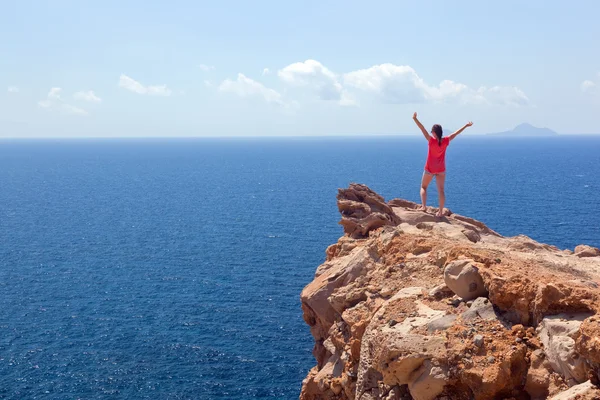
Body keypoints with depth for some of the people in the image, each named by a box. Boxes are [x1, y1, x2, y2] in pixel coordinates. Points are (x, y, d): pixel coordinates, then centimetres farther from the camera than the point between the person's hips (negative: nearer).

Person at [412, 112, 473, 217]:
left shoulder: (431, 141, -20)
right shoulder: (445, 141, -10)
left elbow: (423, 129, -25)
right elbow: (456, 133, 1)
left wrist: (415, 119, -29)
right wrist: (466, 126, 12)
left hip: (429, 169, -3)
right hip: (441, 170, 3)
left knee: (423, 187, 16)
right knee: (441, 191, 4)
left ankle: (423, 206, 1)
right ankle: (441, 212, 3)